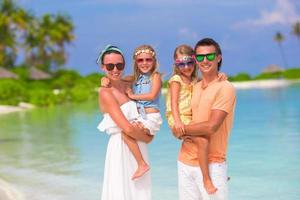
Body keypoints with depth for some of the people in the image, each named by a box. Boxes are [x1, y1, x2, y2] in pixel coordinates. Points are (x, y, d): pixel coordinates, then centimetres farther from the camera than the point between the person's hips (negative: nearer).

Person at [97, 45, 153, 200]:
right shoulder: (106, 93, -12)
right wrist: (147, 137, -2)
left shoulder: (128, 87, 9)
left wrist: (146, 129, -10)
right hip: (121, 149, -7)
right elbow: (128, 129, -18)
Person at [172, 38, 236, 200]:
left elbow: (211, 126, -18)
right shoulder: (193, 88, 12)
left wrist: (182, 130, -7)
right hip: (185, 162, 6)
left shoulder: (225, 88, -9)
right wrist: (183, 135, -8)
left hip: (212, 164, -6)